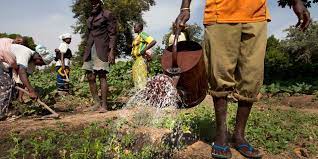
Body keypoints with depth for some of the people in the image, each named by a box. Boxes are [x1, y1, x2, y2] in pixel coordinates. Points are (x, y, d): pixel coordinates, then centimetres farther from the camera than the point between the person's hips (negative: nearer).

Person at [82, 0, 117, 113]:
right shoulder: (90, 18, 21)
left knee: (102, 76, -10)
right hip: (90, 50, 7)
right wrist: (86, 52, 19)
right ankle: (97, 102, 14)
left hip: (101, 50, -7)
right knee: (90, 77, 4)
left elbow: (113, 34, -6)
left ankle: (104, 105, -6)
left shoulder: (108, 15, 0)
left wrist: (111, 52, -15)